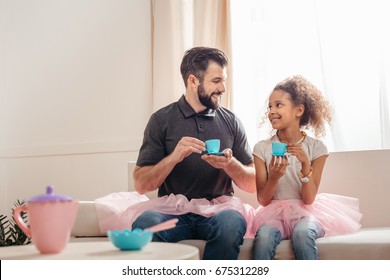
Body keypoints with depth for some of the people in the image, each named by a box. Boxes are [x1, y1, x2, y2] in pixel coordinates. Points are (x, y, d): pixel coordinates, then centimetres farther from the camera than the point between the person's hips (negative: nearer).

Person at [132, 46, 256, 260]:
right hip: (173, 208, -1)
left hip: (218, 206, 1)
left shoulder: (231, 122, 11)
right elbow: (141, 185, 0)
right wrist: (174, 157, -16)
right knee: (144, 225, -34)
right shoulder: (162, 120, 5)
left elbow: (253, 184, 10)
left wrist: (230, 164, -11)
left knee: (231, 224, -34)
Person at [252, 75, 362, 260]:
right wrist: (274, 177, -21)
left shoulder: (316, 147, -3)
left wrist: (305, 165, -22)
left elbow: (309, 199, -7)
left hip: (306, 211, 0)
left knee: (302, 233, -34)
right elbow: (263, 200, -1)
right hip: (275, 211, 1)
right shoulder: (262, 148, 0)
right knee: (264, 235, -33)